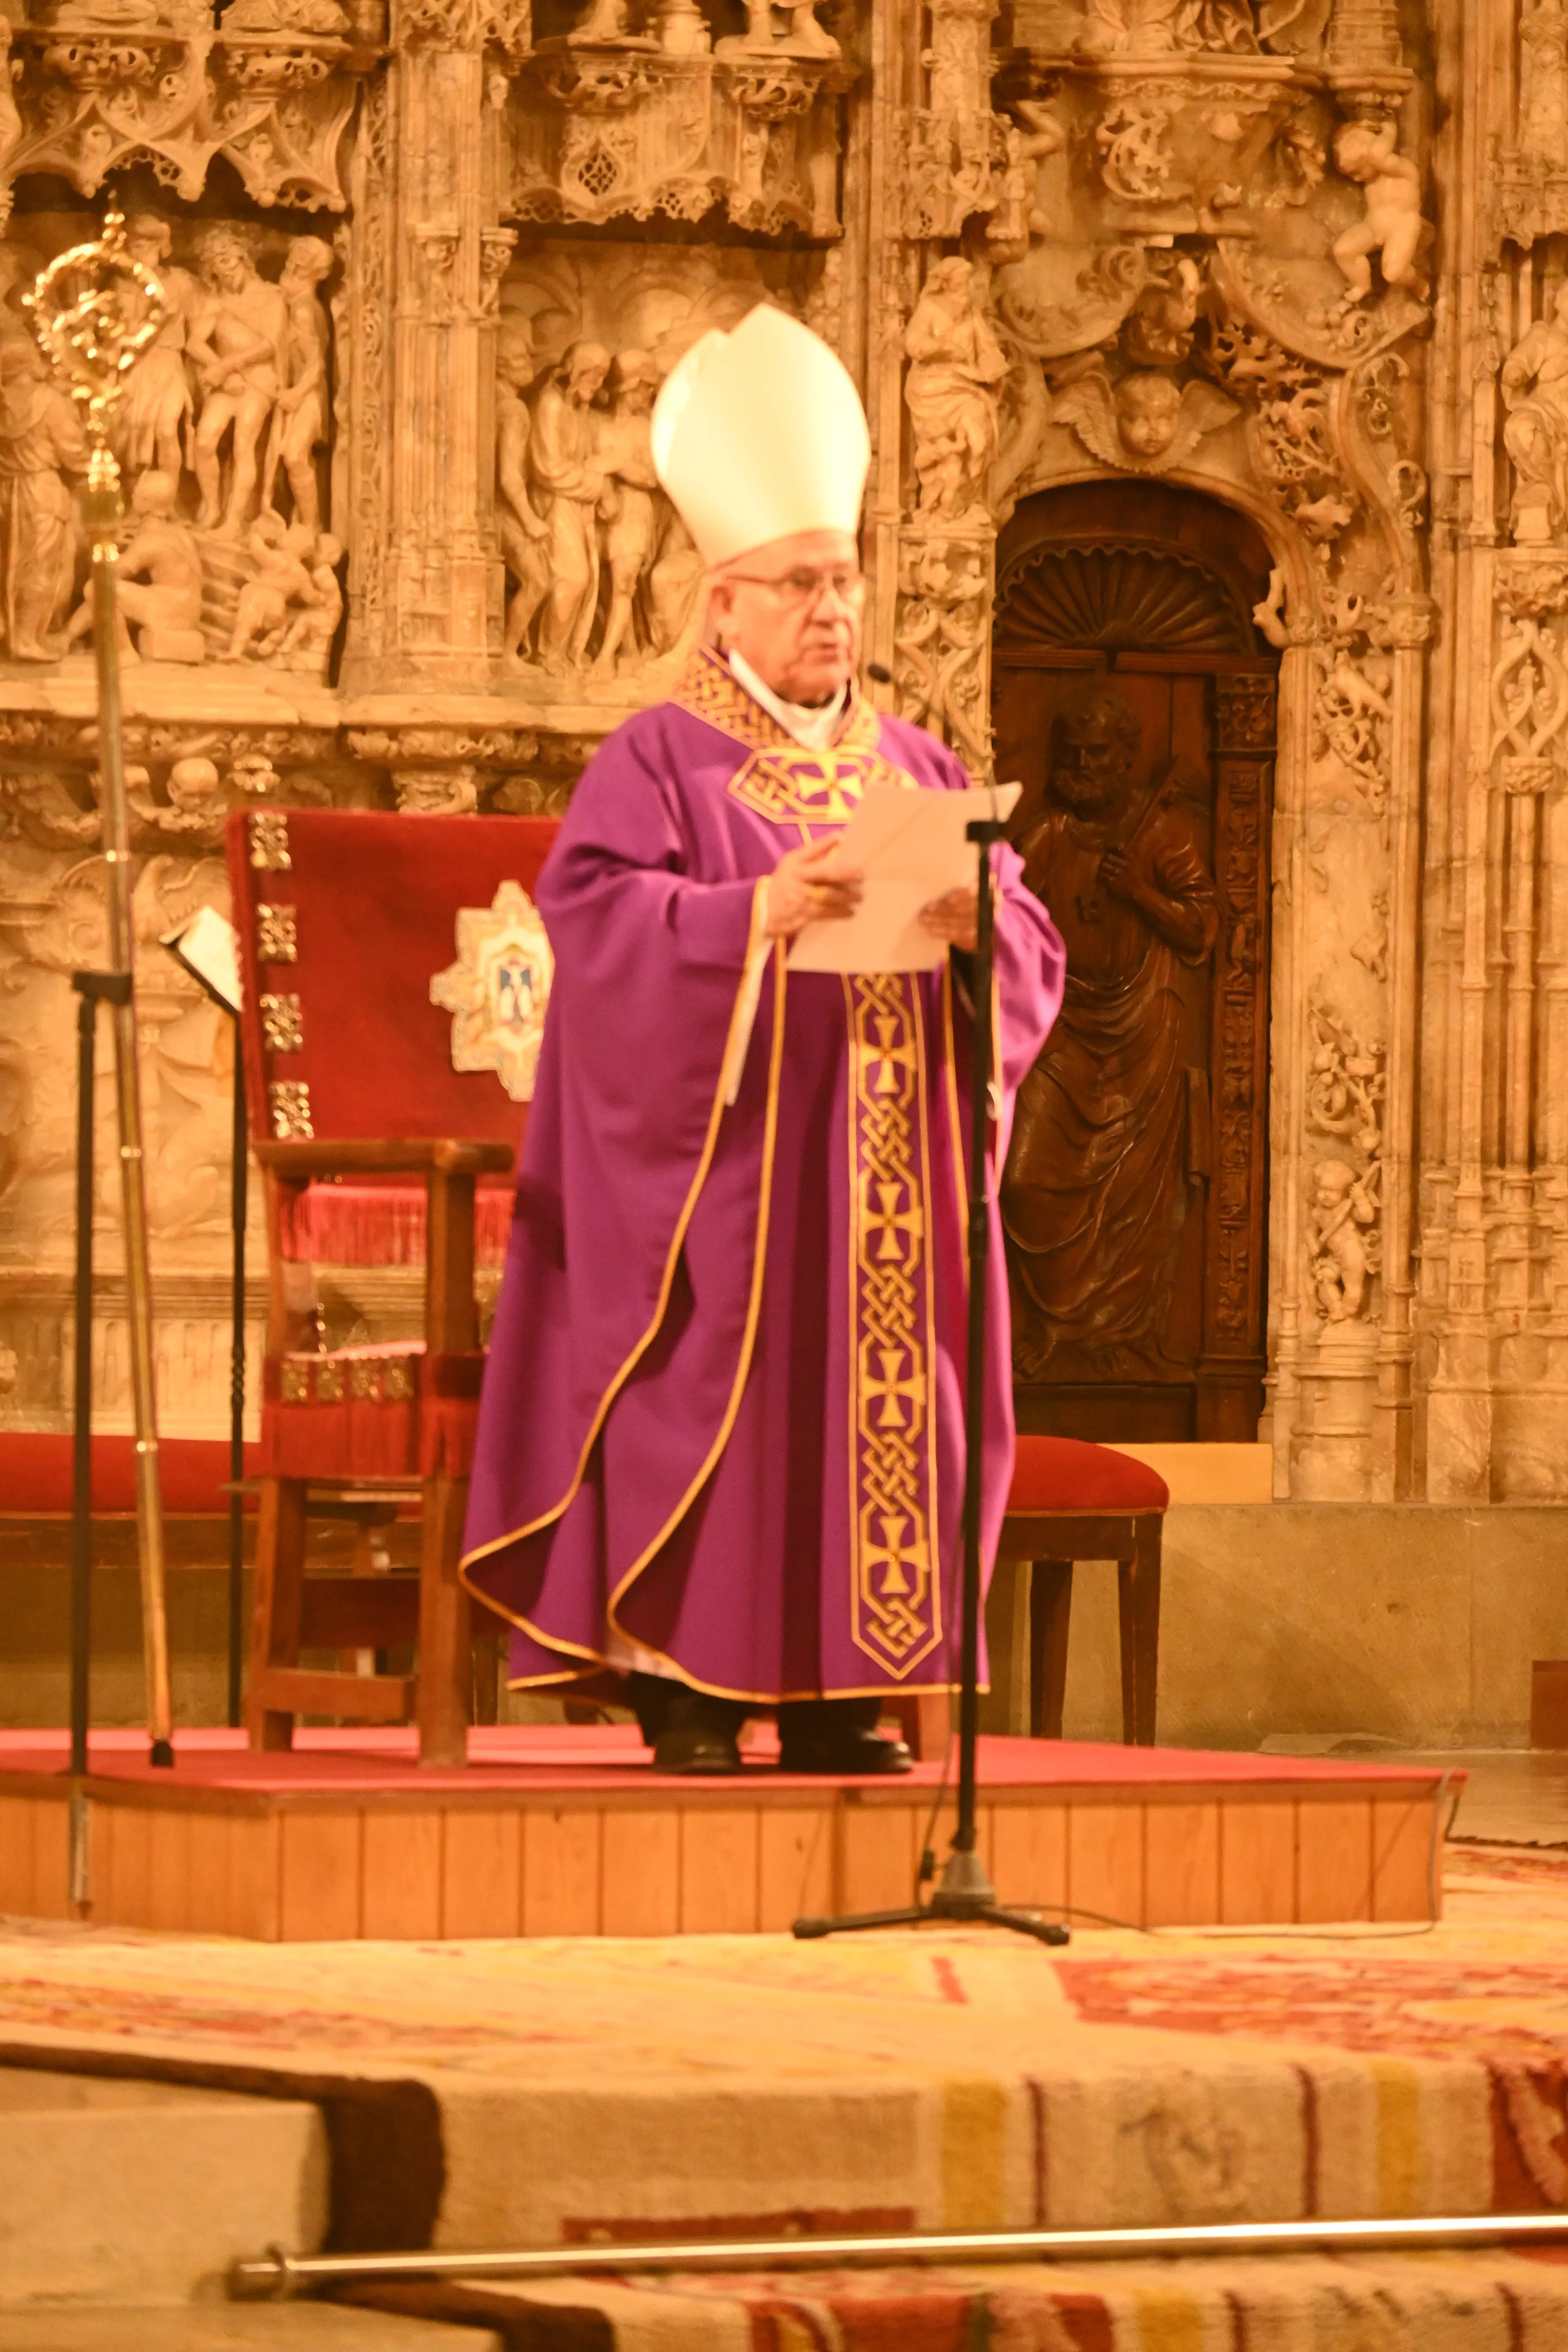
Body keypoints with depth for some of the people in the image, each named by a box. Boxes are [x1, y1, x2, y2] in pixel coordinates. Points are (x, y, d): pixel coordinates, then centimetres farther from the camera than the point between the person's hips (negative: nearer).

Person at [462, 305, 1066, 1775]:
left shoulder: (916, 770, 16)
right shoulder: (660, 759, 1)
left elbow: (1031, 948, 12)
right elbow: (591, 914, -14)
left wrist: (973, 921, -12)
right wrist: (756, 914, -26)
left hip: (881, 1156, 5)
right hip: (719, 1152, -5)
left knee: (872, 1388, 2)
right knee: (715, 1387, -8)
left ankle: (828, 1696, 5)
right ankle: (685, 1686, -5)